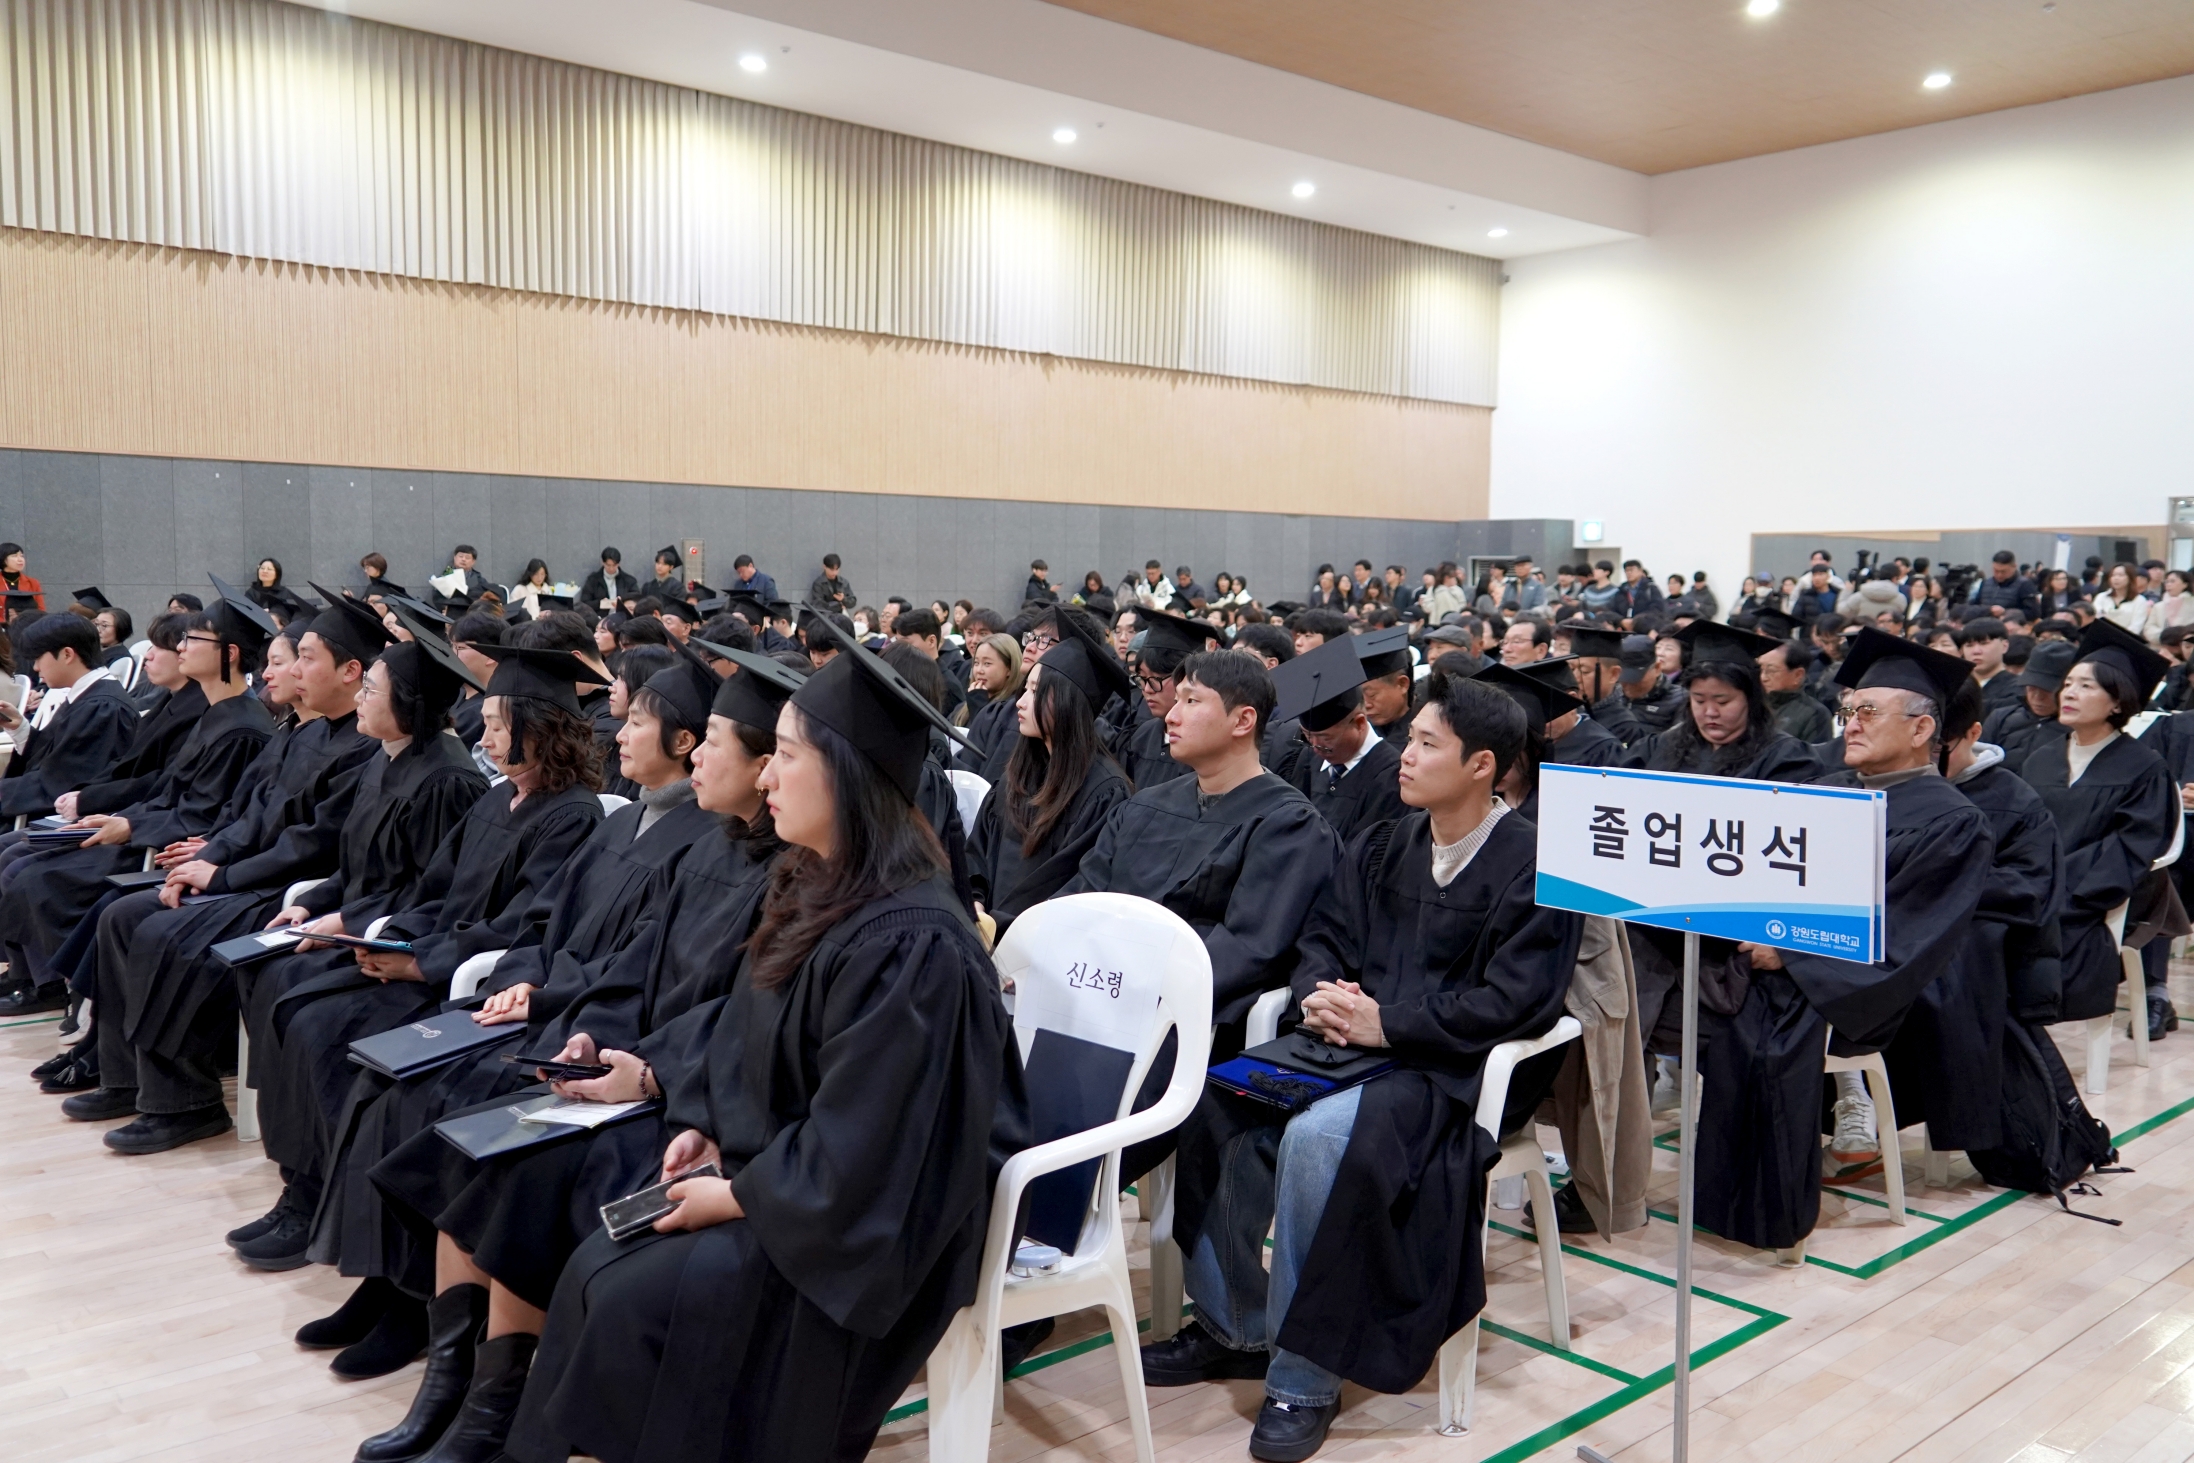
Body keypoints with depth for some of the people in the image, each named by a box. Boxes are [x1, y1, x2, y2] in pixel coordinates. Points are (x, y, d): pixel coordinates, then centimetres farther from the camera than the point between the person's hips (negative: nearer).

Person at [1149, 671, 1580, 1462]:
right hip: (1348, 1042, 7)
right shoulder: (1383, 844, 12)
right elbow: (1323, 937, 13)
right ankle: (1231, 1326, 4)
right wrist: (1319, 995, -10)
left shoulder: (1532, 864, -9)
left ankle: (1304, 1377, -18)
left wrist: (1387, 1024, -20)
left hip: (1455, 1071, -7)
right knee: (1212, 1107, -13)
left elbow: (1512, 999, -17)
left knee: (1318, 1137, -34)